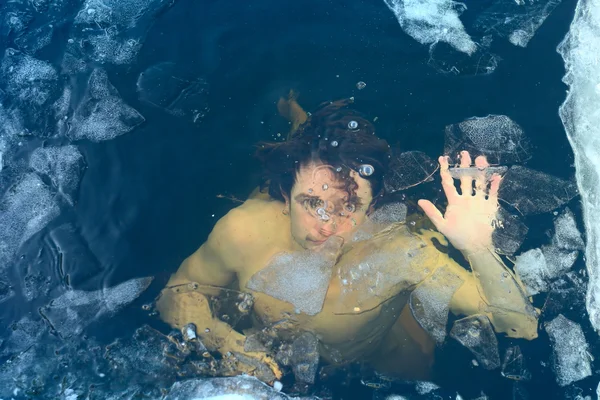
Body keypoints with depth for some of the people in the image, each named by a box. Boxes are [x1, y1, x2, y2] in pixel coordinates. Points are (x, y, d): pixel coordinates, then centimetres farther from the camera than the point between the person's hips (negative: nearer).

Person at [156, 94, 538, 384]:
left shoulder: (400, 252, -41)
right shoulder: (242, 232, -37)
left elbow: (522, 327, -38)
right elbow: (178, 293, -17)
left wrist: (479, 250, -57)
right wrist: (224, 340, -37)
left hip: (378, 367, 1)